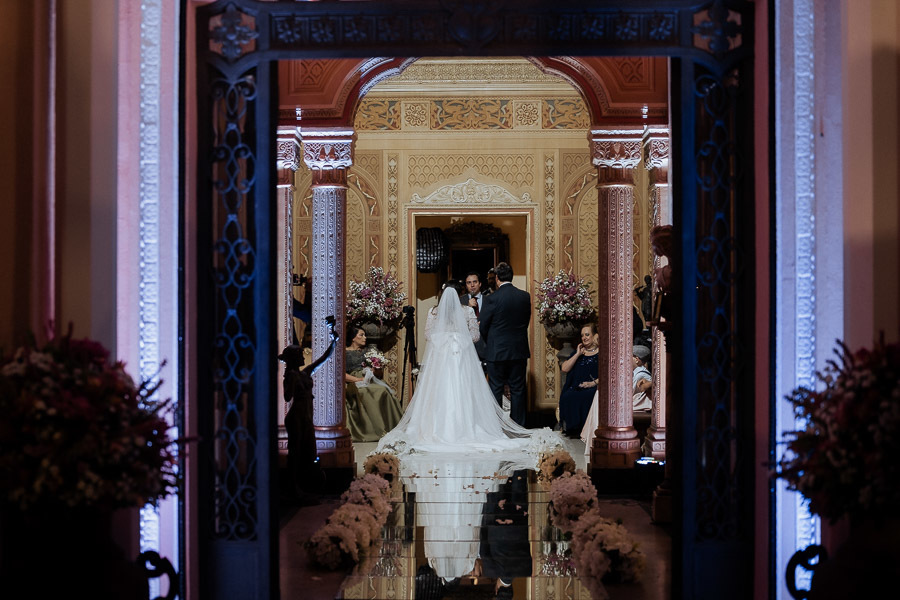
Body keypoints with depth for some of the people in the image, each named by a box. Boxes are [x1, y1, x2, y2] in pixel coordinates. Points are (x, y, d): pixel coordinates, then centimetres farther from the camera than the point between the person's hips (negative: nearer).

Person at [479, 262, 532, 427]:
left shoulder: (491, 299, -13)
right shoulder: (525, 296, -1)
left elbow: (483, 327, -6)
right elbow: (526, 322, 7)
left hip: (496, 351, -3)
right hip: (519, 351, 3)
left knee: (496, 390, 6)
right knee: (517, 390, 10)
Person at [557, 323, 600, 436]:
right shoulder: (578, 352, 24)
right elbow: (564, 368, 11)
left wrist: (594, 383, -15)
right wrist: (578, 354, 7)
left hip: (594, 388, -4)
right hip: (575, 387, 4)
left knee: (584, 398, -36)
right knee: (567, 397, -29)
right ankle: (572, 428, -20)